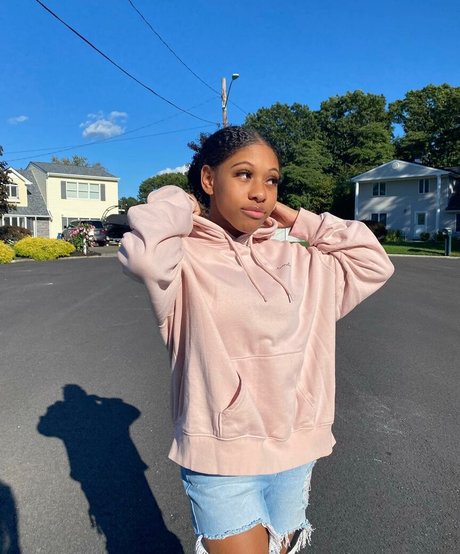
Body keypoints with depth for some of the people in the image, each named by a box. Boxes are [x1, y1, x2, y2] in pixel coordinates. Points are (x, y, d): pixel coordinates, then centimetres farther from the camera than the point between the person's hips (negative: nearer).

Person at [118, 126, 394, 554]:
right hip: (222, 457, -5)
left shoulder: (296, 259, 4)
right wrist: (177, 202, -13)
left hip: (295, 454, 6)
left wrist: (296, 220, 4)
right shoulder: (185, 260, -12)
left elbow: (372, 262, 9)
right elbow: (145, 253, -34)